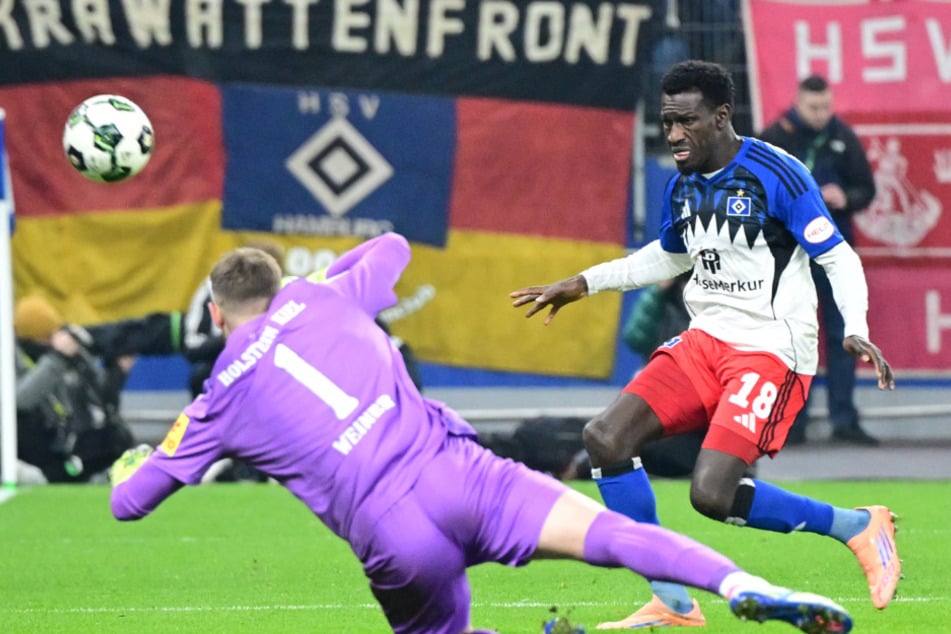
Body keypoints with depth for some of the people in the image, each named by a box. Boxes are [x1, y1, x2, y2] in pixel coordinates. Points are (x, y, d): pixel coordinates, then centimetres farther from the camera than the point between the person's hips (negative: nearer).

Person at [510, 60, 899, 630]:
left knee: (712, 492, -22)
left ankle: (859, 526, 0)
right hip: (706, 341, 7)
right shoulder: (683, 187, 9)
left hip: (770, 352, -7)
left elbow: (838, 257, -11)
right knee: (606, 438, -10)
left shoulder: (777, 174, -13)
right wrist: (584, 284, 25)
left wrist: (856, 331, -26)